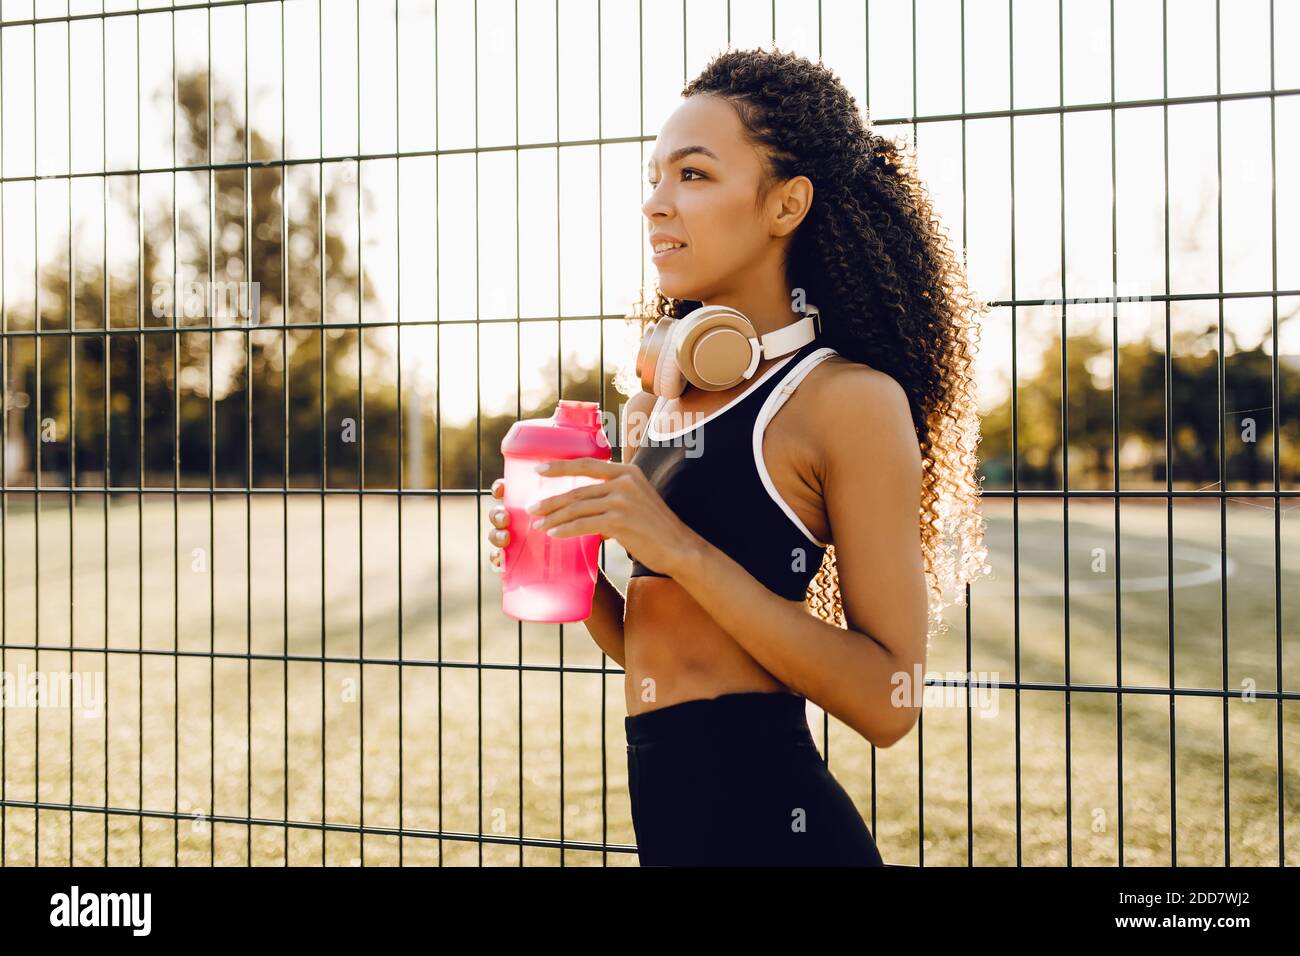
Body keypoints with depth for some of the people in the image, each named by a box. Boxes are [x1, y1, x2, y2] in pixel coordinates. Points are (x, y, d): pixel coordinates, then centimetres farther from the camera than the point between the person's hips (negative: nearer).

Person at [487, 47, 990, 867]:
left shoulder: (849, 399, -12)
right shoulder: (662, 386, 8)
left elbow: (889, 701, -17)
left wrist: (685, 552, -21)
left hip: (770, 817, -7)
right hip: (667, 813, 7)